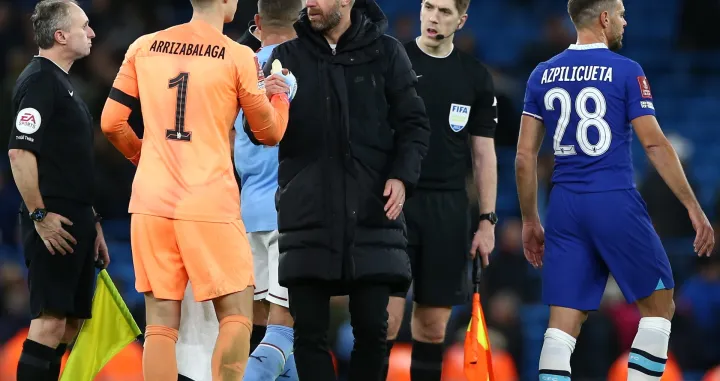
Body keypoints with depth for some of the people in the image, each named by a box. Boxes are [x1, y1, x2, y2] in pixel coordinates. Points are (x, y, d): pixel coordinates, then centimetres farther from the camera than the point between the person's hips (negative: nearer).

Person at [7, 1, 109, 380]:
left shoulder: (63, 83, 20)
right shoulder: (39, 80, -10)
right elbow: (19, 152, -19)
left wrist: (92, 222, 24)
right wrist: (39, 215, -21)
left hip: (76, 221, 10)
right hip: (55, 222, -10)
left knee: (71, 320, 9)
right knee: (50, 319, -14)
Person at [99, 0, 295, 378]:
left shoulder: (144, 48, 7)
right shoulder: (238, 57, -2)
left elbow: (112, 123, 10)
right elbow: (269, 133, 9)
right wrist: (278, 97, 29)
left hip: (151, 202, 4)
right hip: (210, 205, -4)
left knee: (161, 321, 5)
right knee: (236, 315, 6)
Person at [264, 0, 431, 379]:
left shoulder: (385, 53, 5)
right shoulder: (288, 56, 8)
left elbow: (413, 123, 7)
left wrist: (402, 176, -9)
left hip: (371, 213, -1)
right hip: (307, 216, 1)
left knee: (371, 328, 1)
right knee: (309, 330, 0)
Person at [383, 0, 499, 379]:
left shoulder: (475, 77, 8)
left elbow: (483, 153, 11)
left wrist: (487, 220, 5)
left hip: (448, 210, 3)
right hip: (394, 203, -3)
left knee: (434, 325, 5)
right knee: (386, 317, -11)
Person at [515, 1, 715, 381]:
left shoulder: (542, 75, 9)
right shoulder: (626, 72, -5)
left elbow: (525, 157, 8)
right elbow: (655, 144, -8)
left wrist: (530, 221, 18)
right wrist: (693, 207, -4)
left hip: (564, 207, 4)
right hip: (615, 203, -4)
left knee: (562, 325, 2)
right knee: (658, 306, 11)